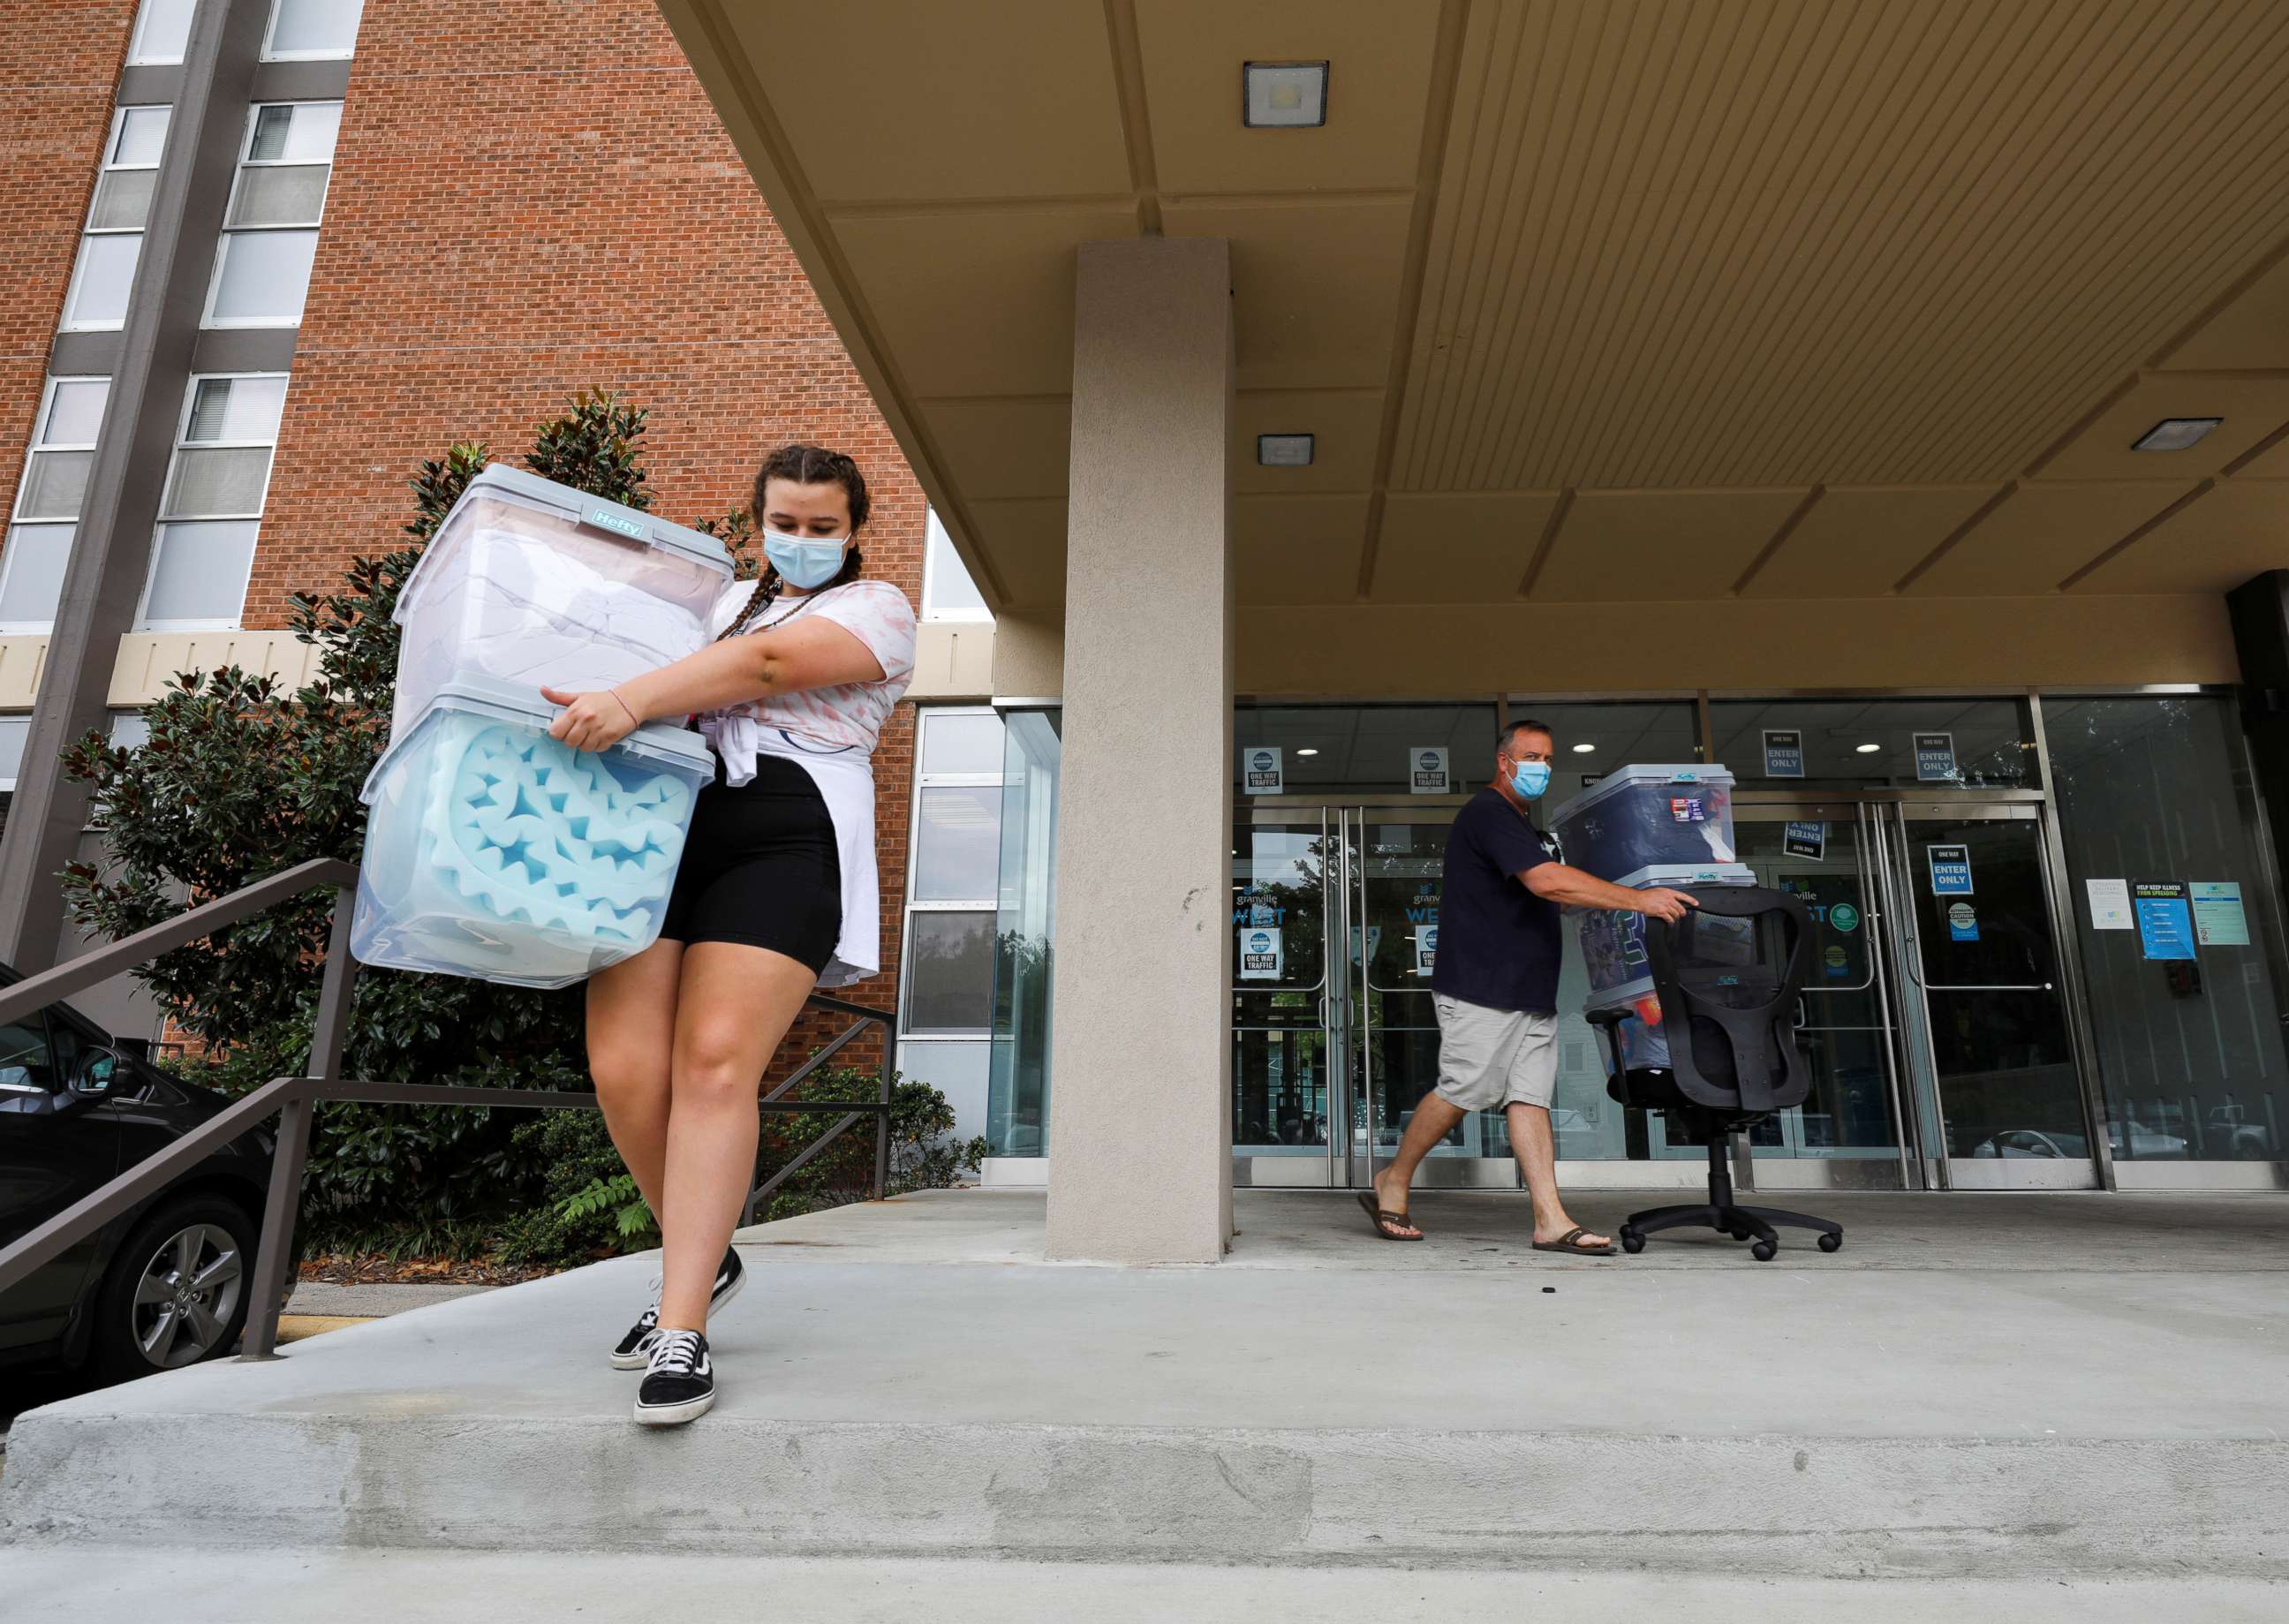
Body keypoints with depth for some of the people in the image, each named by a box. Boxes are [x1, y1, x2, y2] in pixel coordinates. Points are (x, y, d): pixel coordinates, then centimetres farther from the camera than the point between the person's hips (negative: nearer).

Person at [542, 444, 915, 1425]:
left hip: (785, 836, -5)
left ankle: (683, 1327, -8)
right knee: (624, 1068, -7)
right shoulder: (722, 598, 30)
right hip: (661, 820, 5)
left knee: (715, 1061, -17)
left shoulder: (875, 608, 8)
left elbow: (767, 665, -9)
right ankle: (703, 1259, 17)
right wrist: (607, 706, 8)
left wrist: (630, 702, -20)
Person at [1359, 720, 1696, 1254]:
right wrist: (1636, 899, -25)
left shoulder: (1525, 825, 22)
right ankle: (1392, 1184, 10)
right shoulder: (1488, 814, -11)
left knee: (1530, 1096, 3)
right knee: (1465, 1091, -6)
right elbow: (1546, 882, -23)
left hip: (1529, 988, 9)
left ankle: (1550, 1220, 2)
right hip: (1481, 988, -9)